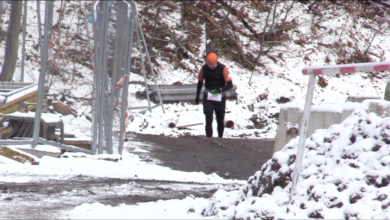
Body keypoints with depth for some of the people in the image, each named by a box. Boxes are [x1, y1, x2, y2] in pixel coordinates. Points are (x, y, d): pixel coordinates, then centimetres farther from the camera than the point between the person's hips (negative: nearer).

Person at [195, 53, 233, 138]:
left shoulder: (222, 69, -13)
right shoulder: (204, 69, -5)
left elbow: (230, 85, -15)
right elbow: (200, 82, 11)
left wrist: (220, 89, -31)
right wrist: (197, 96, 17)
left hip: (220, 98, -1)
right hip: (208, 98, 1)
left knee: (220, 120, 10)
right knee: (208, 120, -10)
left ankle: (220, 138, 27)